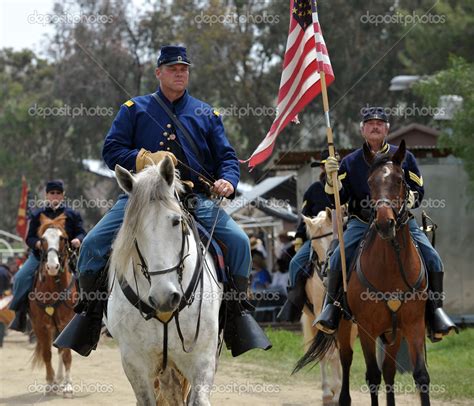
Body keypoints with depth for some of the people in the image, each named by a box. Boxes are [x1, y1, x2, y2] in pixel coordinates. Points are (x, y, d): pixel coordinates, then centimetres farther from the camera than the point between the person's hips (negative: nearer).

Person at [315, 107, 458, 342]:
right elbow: (339, 198, 2)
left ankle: (434, 308, -10)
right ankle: (332, 307, -15)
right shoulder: (350, 162, 9)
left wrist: (410, 198, -14)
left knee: (431, 258, -19)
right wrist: (331, 178, -17)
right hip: (362, 223, 0)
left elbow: (418, 191, 9)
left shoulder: (404, 158, 10)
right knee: (338, 257, -25)